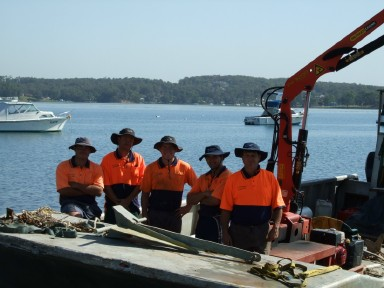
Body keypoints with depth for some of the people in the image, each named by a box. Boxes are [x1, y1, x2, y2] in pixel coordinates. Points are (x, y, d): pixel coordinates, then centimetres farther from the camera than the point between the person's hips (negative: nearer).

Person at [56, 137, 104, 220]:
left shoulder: (96, 168, 9)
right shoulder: (63, 166, 2)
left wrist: (76, 185, -8)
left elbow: (99, 191, -5)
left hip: (90, 204, 3)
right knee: (74, 216, -33)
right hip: (70, 202, -3)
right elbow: (63, 191, -9)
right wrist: (89, 191, -6)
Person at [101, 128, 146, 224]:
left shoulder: (138, 159, 7)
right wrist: (118, 202, -10)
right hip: (112, 203, -1)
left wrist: (127, 200, -8)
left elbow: (141, 183, 2)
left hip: (132, 204, 1)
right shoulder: (108, 159, 2)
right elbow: (105, 185, -3)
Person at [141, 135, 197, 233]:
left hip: (174, 214, 0)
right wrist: (144, 214, 0)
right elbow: (145, 193, 4)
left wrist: (188, 207, 2)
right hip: (154, 214, 0)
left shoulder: (185, 167, -1)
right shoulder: (151, 168, 1)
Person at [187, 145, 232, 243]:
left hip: (217, 222, -7)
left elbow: (214, 201, -18)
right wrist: (205, 193, -13)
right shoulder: (203, 178, 11)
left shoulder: (227, 176, -12)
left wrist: (199, 198, 1)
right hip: (202, 221, 7)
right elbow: (189, 200, 3)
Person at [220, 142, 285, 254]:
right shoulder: (232, 179, 2)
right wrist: (225, 232, -4)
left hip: (262, 231, 0)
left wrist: (275, 228, -7)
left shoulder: (269, 177, 2)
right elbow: (226, 209, 1)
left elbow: (278, 206, 2)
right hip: (238, 231, 0)